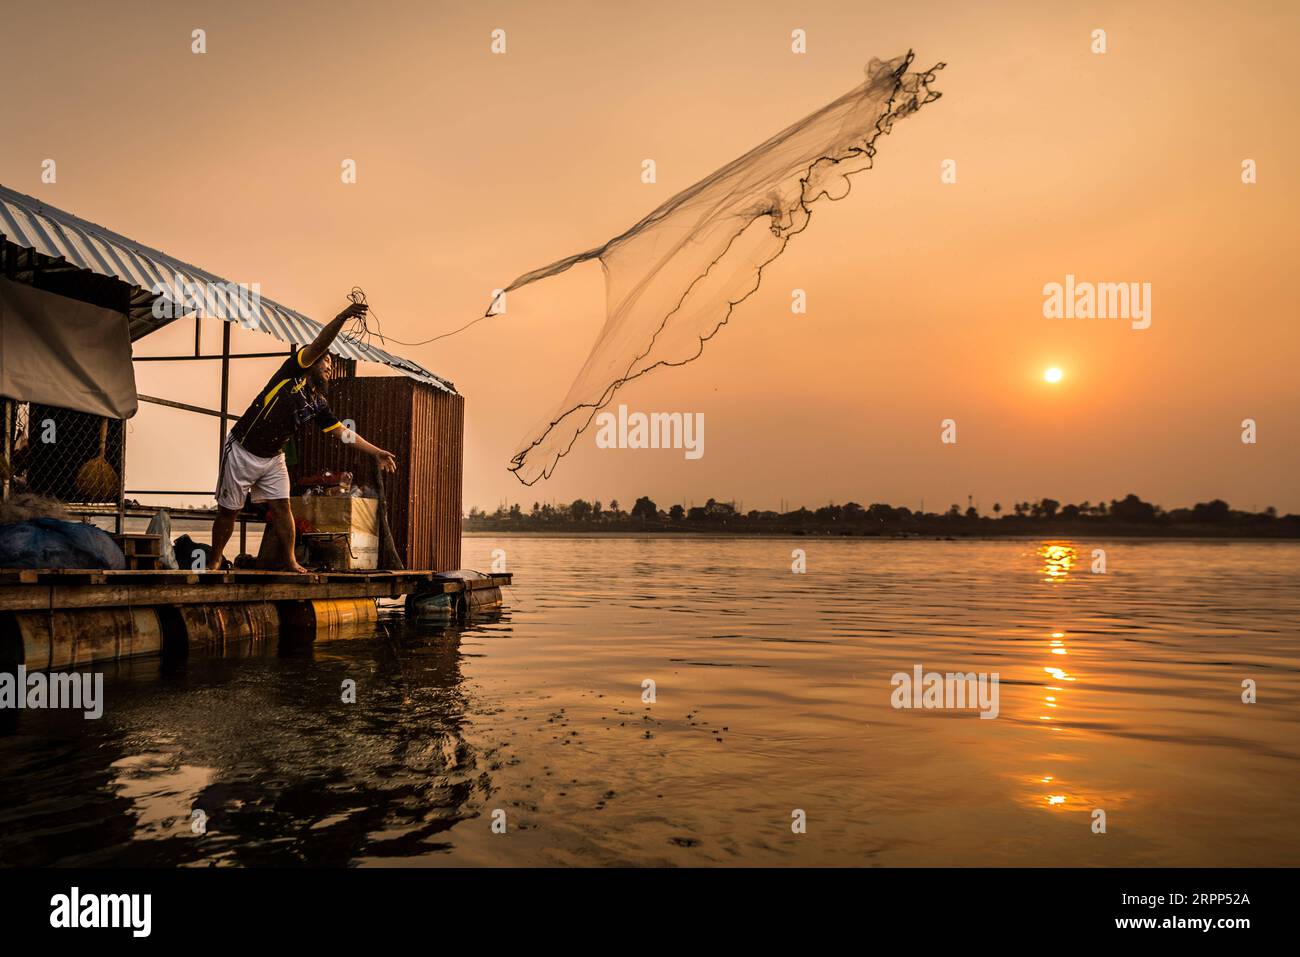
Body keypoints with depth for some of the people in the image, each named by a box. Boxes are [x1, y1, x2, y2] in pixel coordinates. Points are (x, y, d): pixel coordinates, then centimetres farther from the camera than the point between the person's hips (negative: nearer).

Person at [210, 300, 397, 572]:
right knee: (229, 510, 5)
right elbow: (318, 345, -26)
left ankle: (288, 560, 2)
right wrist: (342, 318, -39)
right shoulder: (293, 372, -12)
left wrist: (377, 452, -3)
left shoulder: (318, 404, 4)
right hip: (242, 450, -5)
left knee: (281, 506, -4)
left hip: (273, 458, 6)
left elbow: (343, 432, 3)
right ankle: (215, 559, 21)